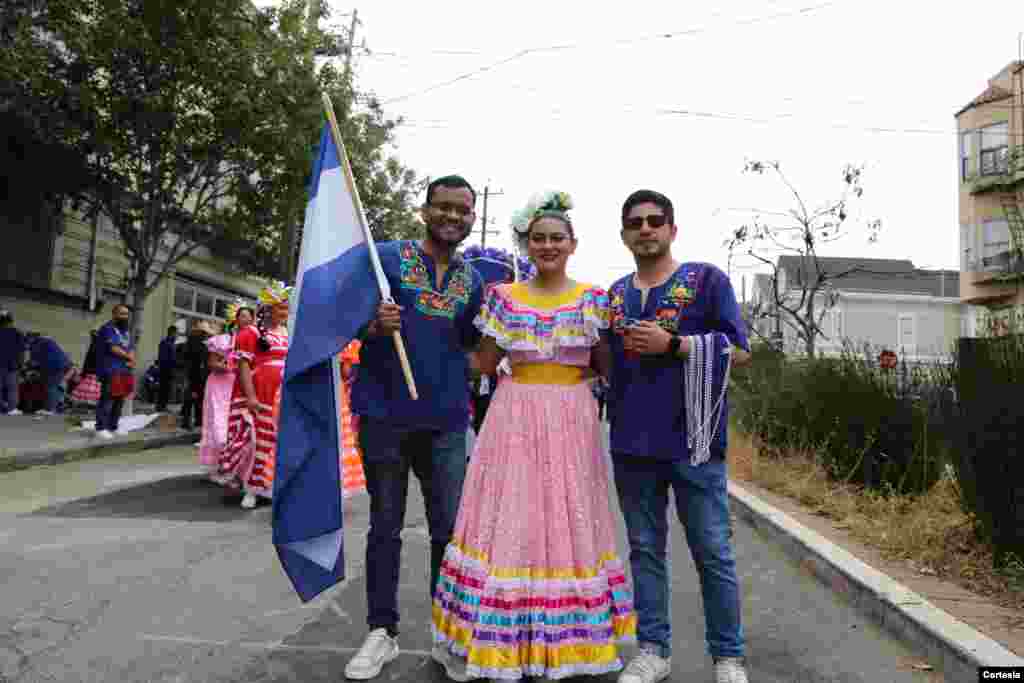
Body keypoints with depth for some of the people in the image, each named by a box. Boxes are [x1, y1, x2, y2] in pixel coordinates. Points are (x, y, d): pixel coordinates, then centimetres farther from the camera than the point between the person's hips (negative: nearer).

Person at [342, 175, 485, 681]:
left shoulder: (473, 281, 12)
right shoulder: (384, 257, 0)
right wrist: (371, 324, -22)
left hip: (446, 420, 3)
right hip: (385, 413, -2)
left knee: (450, 528, 6)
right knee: (385, 526, 9)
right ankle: (382, 631, 23)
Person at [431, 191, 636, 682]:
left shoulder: (594, 298, 3)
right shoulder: (504, 297, 4)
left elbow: (606, 365, 6)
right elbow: (483, 366, 4)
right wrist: (496, 307, 1)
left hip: (572, 421, 0)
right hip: (515, 418, 0)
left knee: (568, 524, 6)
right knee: (507, 523, 2)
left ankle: (565, 640, 23)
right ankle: (495, 637, 17)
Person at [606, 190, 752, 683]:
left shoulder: (706, 279, -1)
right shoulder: (614, 294, 12)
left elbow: (738, 350, -6)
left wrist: (671, 344, -15)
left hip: (693, 441, -4)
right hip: (632, 442, 4)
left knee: (713, 553, 5)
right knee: (645, 550, 12)